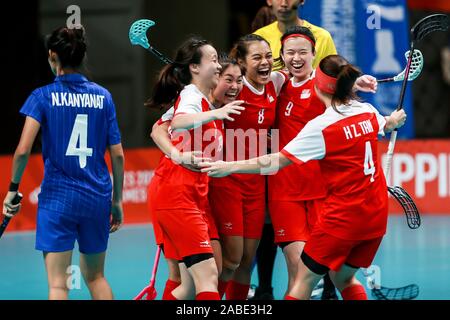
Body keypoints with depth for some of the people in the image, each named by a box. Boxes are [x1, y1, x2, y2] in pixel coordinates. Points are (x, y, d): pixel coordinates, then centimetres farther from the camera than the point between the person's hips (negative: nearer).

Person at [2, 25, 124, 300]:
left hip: (57, 197, -4)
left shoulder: (43, 97, -5)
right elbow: (118, 155, 5)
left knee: (58, 284, -5)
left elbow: (23, 150, -14)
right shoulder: (103, 97, 5)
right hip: (97, 198, 4)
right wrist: (117, 200, 14)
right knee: (95, 277, 18)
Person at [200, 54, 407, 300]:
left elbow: (278, 161, -16)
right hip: (376, 215, 7)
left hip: (343, 216, -7)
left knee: (304, 280, 3)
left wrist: (229, 167, -11)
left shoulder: (322, 126, -17)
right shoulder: (368, 112, 1)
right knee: (343, 278, 22)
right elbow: (386, 125, 28)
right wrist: (396, 120, 51)